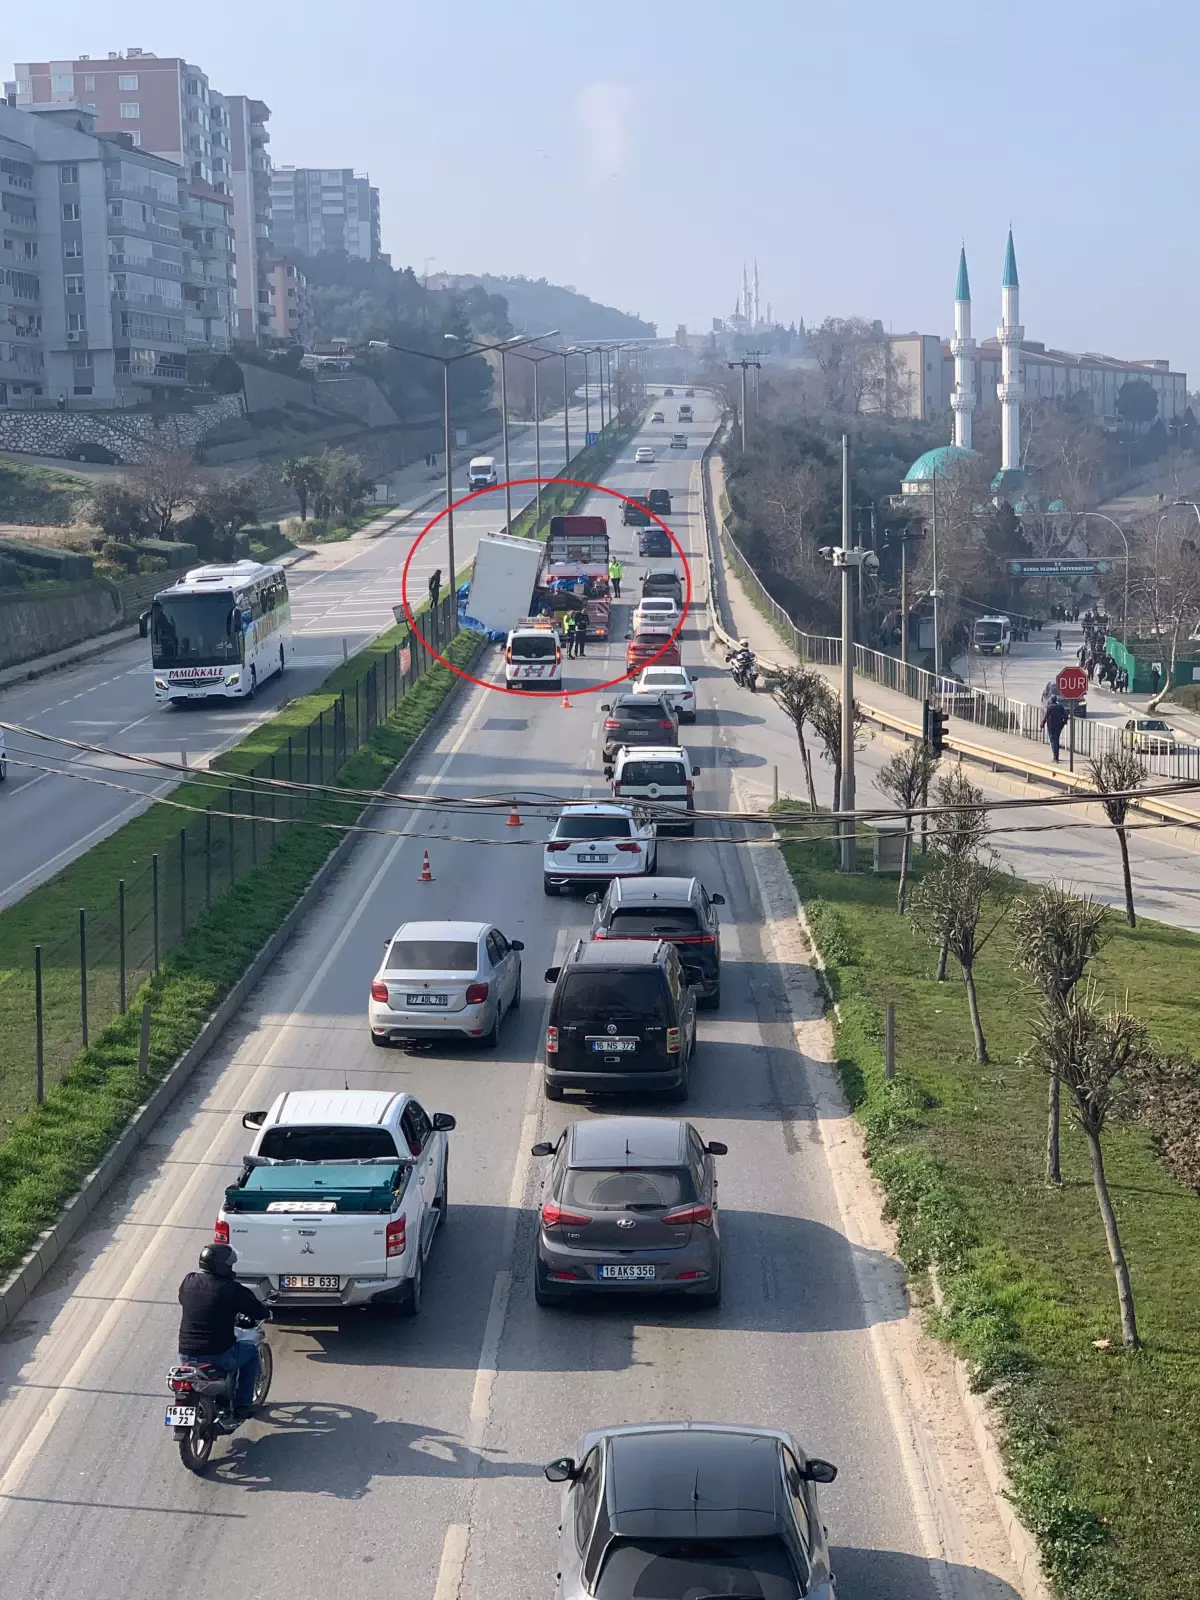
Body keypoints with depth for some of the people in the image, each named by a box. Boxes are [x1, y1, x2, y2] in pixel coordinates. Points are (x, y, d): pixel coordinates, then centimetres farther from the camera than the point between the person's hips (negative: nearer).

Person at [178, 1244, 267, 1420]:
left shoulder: (188, 1282, 1)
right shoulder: (231, 1289, -13)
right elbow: (261, 1313, -4)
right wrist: (253, 1321, 20)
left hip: (186, 1355, 5)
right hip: (219, 1356, -5)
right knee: (251, 1352, 23)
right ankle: (242, 1407, 19)